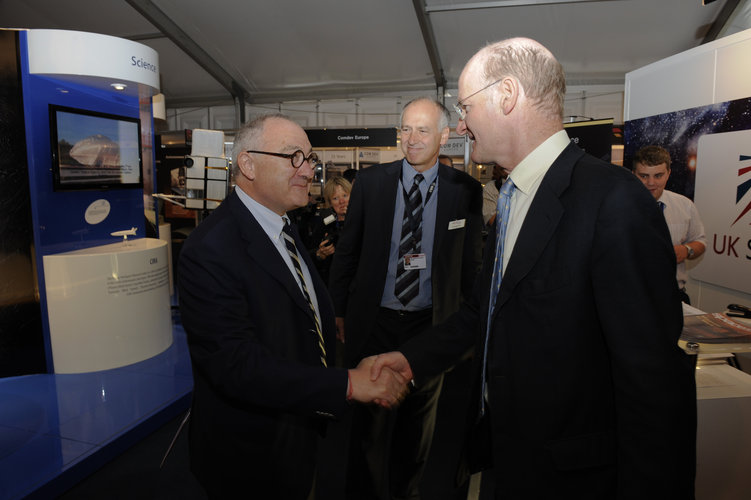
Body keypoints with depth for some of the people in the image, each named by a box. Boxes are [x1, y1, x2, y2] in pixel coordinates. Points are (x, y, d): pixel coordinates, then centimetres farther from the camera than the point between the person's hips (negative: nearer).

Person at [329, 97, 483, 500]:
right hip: (373, 321, 0)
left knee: (418, 421, 21)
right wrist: (338, 311, 1)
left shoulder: (465, 190, -4)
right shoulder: (370, 182, -4)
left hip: (431, 325, 1)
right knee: (367, 419, 16)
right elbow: (346, 251, 1)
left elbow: (471, 262, 1)